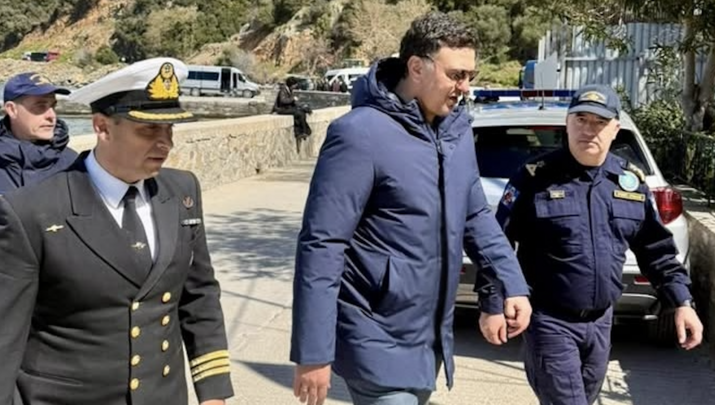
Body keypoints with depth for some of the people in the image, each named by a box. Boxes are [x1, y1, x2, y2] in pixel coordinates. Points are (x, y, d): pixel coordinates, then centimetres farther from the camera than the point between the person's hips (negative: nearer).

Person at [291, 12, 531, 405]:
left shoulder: (457, 129, 4)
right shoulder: (361, 134, -20)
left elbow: (476, 216, 15)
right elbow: (321, 246, -21)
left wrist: (513, 283, 2)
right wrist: (313, 353, -20)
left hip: (431, 340, 8)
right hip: (378, 344, -8)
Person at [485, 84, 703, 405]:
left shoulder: (632, 182, 4)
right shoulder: (535, 178, -10)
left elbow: (657, 251, 11)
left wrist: (682, 302, 5)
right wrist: (493, 305, -16)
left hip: (600, 322, 6)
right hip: (549, 322, -5)